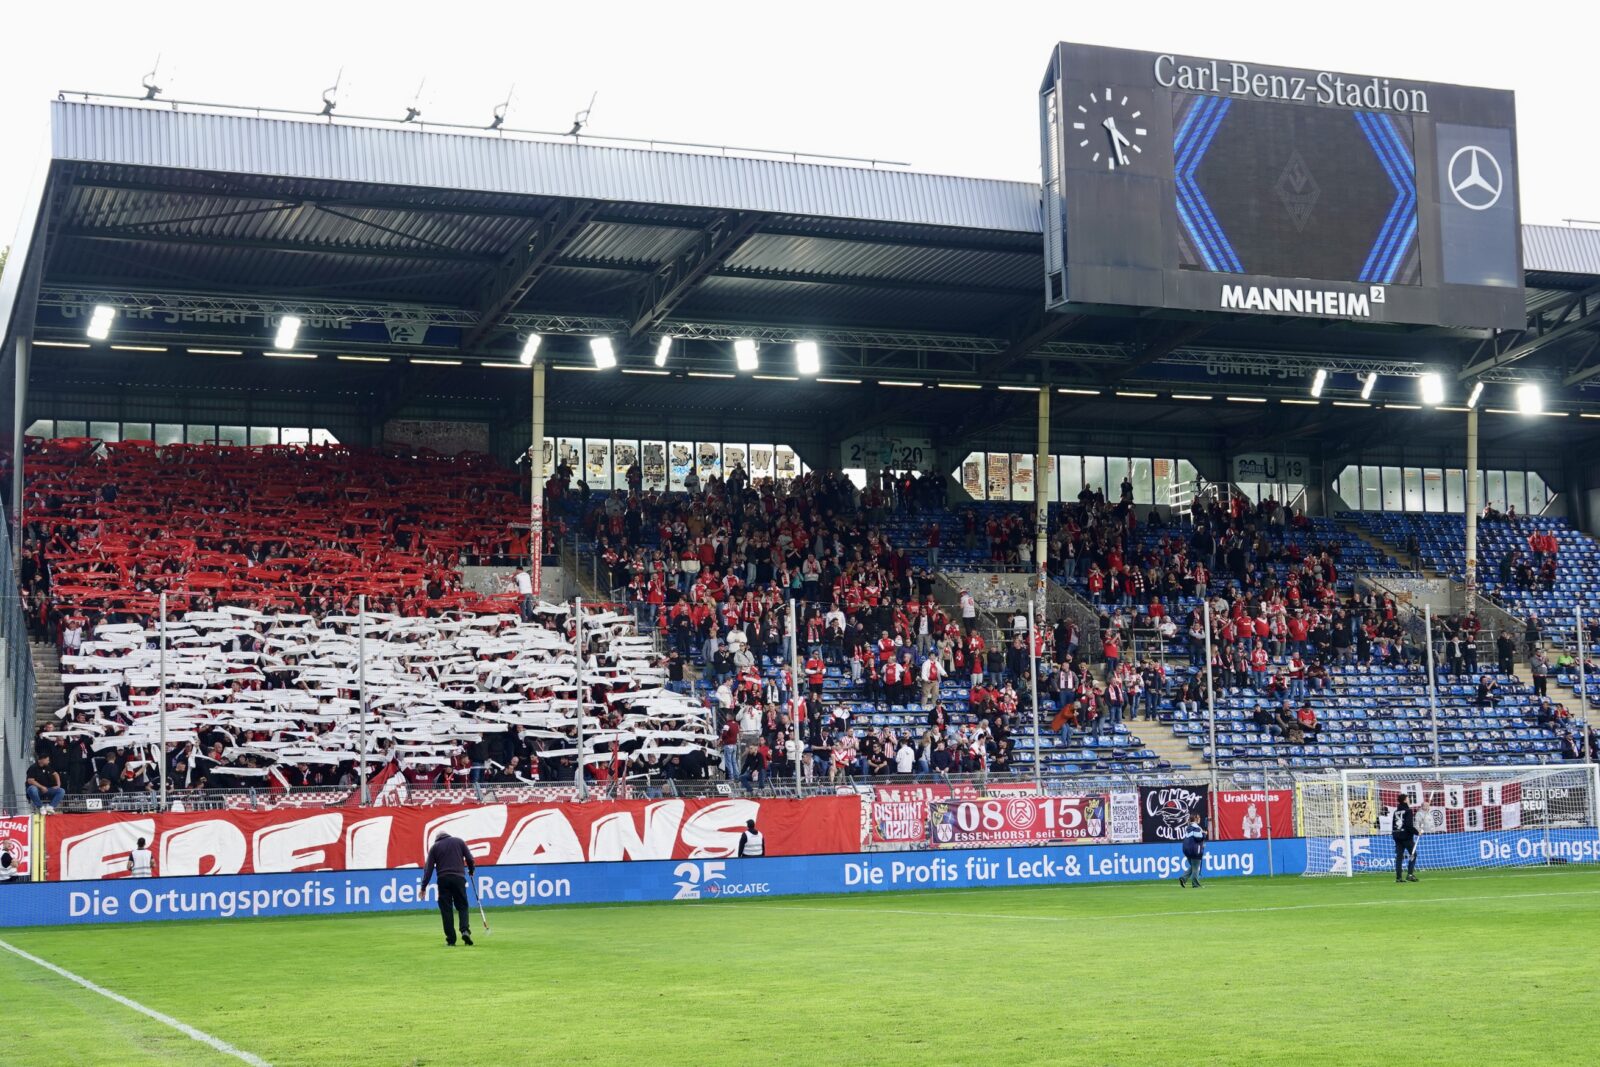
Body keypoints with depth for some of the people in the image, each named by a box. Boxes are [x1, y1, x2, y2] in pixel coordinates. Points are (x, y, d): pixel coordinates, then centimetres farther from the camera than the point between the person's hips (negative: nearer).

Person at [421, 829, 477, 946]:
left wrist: (424, 887, 5)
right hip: (459, 877, 0)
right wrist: (471, 871, 28)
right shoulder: (459, 841, 12)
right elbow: (469, 858, 8)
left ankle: (450, 939, 0)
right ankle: (465, 930, -15)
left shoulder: (435, 847, 11)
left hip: (443, 879, 0)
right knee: (462, 906, 8)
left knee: (446, 909, 3)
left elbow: (428, 868, 6)